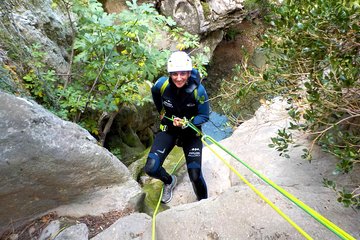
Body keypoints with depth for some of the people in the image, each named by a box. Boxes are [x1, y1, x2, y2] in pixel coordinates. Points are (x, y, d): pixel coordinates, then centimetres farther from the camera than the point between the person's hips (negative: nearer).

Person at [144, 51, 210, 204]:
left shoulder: (198, 90, -24)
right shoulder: (162, 84, -19)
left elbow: (204, 116, -13)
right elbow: (155, 94, 6)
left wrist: (187, 123, -30)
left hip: (191, 132, -1)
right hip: (168, 129, 2)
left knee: (195, 175, -9)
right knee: (151, 168, -12)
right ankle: (169, 181, 25)